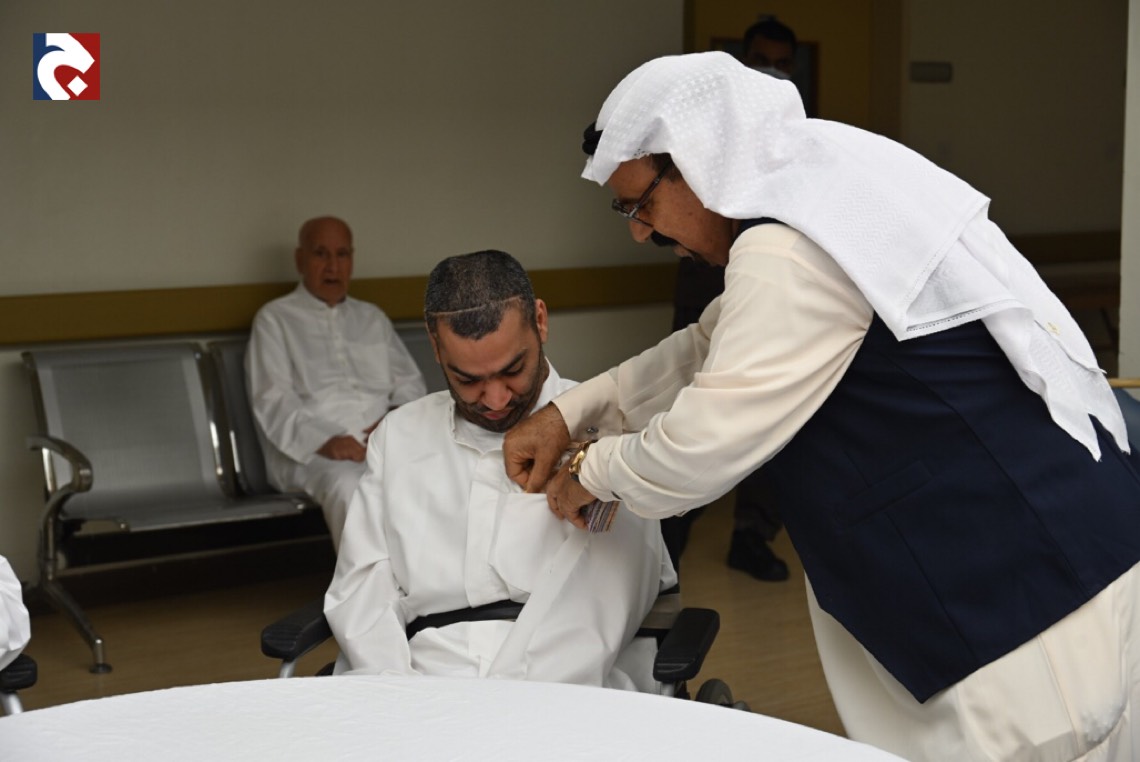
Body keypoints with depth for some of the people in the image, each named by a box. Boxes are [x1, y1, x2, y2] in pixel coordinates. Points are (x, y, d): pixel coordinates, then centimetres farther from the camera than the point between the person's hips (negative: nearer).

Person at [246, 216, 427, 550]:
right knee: (350, 488, -39)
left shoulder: (373, 318, 26)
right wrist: (324, 442, -20)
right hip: (310, 451, -4)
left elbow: (411, 382, 20)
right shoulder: (275, 319, 11)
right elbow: (274, 403, -2)